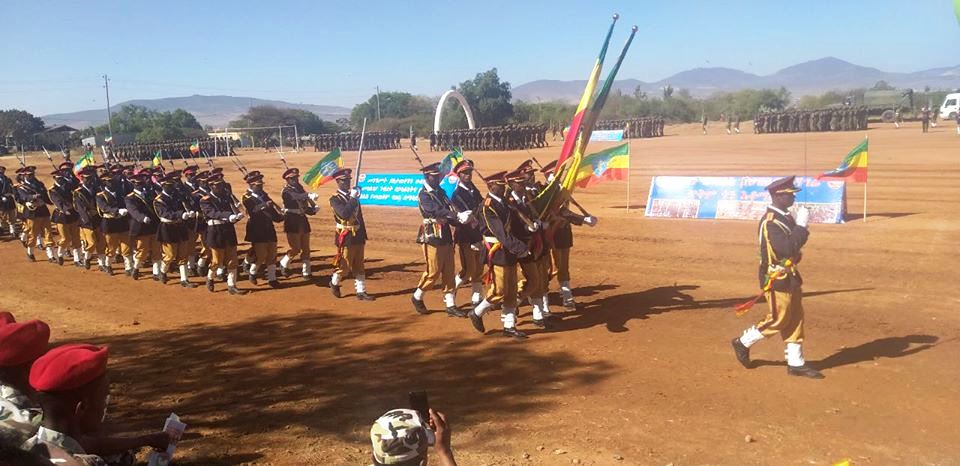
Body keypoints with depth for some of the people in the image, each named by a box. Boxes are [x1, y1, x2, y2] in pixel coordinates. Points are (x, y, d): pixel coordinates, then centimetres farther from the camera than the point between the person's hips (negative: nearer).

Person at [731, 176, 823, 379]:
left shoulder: (786, 218, 9)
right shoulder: (770, 222, -22)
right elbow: (787, 249, -30)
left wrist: (800, 227, 0)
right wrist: (801, 225, -25)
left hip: (790, 276, 9)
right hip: (776, 278, -9)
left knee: (796, 319, 12)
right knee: (778, 320, 1)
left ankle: (796, 363, 21)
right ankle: (743, 343, 20)